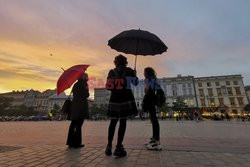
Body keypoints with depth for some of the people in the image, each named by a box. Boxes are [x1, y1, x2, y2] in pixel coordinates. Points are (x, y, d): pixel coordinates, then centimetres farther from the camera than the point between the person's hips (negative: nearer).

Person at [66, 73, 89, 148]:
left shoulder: (75, 84, 15)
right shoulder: (84, 83, -7)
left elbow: (74, 94, 16)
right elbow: (86, 95, -10)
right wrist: (87, 92, 7)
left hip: (74, 106, 7)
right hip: (81, 106, -7)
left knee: (73, 124, 14)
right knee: (78, 125, 0)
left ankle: (70, 142, 23)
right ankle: (77, 143, 8)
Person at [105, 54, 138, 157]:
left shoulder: (111, 72, 6)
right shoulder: (129, 70, 3)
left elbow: (108, 86, 3)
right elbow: (135, 83, 9)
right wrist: (135, 75, 25)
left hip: (114, 98, 2)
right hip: (126, 98, -2)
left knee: (113, 122, 12)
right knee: (123, 122, 2)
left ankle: (109, 146, 16)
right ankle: (118, 147, 4)